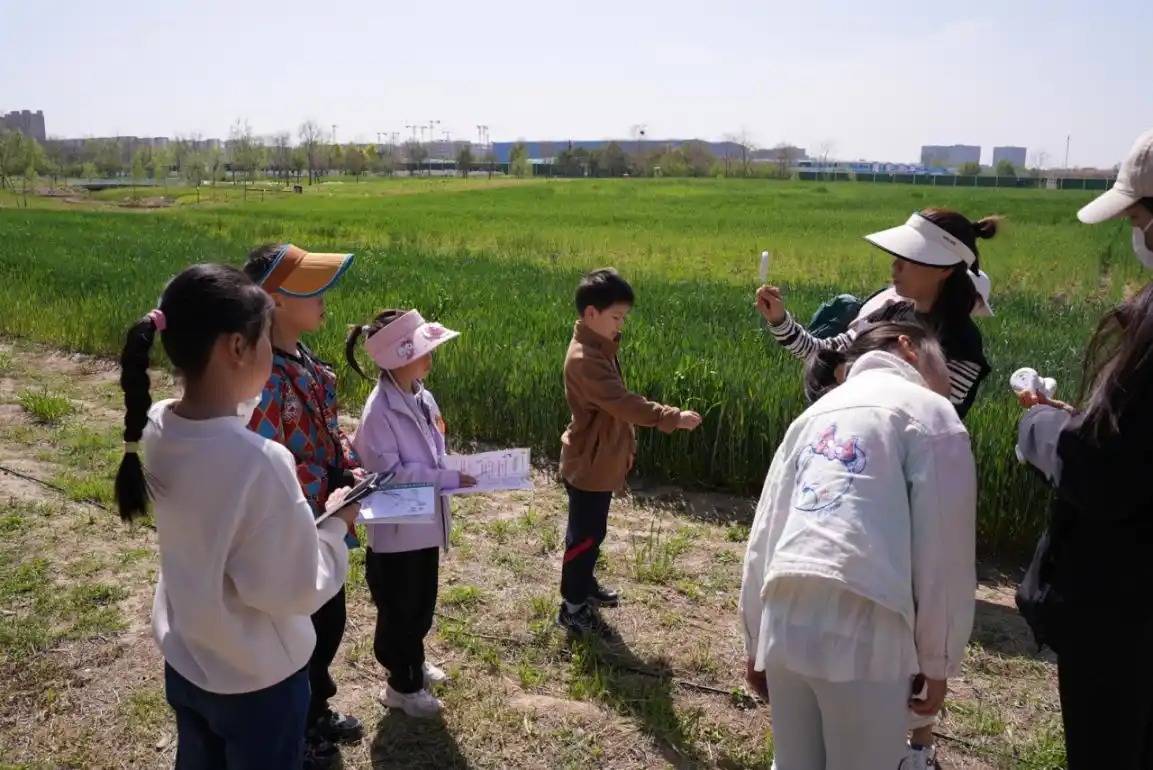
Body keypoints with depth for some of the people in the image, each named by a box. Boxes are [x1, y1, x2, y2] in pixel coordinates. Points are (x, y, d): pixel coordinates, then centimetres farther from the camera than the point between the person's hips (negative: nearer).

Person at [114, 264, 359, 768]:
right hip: (255, 680, -6)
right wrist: (336, 525, -8)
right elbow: (298, 591, -24)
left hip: (183, 662, 6)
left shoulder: (156, 429, -12)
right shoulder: (260, 460, -34)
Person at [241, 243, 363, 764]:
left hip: (322, 531, 9)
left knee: (329, 622, 25)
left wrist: (350, 467, -2)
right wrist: (327, 489, -21)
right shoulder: (264, 380, -29)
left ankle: (315, 714, 49)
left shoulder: (304, 362, 1)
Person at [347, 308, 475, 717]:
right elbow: (389, 473, -25)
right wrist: (450, 479, -24)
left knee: (422, 604, 24)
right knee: (399, 610, 11)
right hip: (396, 528, -8)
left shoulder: (421, 396, 2)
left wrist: (451, 473, -2)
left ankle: (413, 664, 46)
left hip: (424, 521, 8)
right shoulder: (380, 410, -23)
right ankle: (402, 685, 30)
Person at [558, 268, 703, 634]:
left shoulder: (599, 347, 6)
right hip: (589, 464, -10)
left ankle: (585, 583, 40)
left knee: (592, 531, 23)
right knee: (585, 534, 3)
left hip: (601, 460, 10)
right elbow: (624, 403, -34)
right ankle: (572, 606, 17)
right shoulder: (586, 358, -27)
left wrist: (625, 445, 19)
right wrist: (673, 417, -35)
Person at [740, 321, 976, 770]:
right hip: (864, 630, -5)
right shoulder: (931, 413, 6)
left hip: (786, 622, 5)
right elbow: (944, 551, -1)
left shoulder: (819, 410, 21)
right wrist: (937, 662, 8)